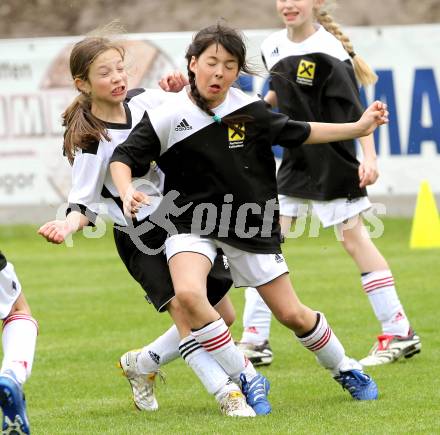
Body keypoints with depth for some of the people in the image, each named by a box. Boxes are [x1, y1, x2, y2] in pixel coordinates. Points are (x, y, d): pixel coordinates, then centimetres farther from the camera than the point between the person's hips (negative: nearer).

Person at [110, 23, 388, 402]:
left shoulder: (250, 110, -5)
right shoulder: (169, 117, -13)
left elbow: (297, 133, 10)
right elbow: (123, 157, -8)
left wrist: (359, 127, 7)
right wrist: (127, 191, -29)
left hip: (251, 225, 2)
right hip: (192, 223, -2)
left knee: (292, 314, 5)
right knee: (188, 294, -31)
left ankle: (345, 370, 34)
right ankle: (245, 380, -14)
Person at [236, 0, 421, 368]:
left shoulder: (327, 52, -16)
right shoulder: (273, 47, 5)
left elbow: (355, 109, -16)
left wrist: (369, 157, -21)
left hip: (333, 162, -7)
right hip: (296, 161, 7)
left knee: (353, 238, -2)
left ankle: (400, 333, 7)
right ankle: (255, 341, 6)